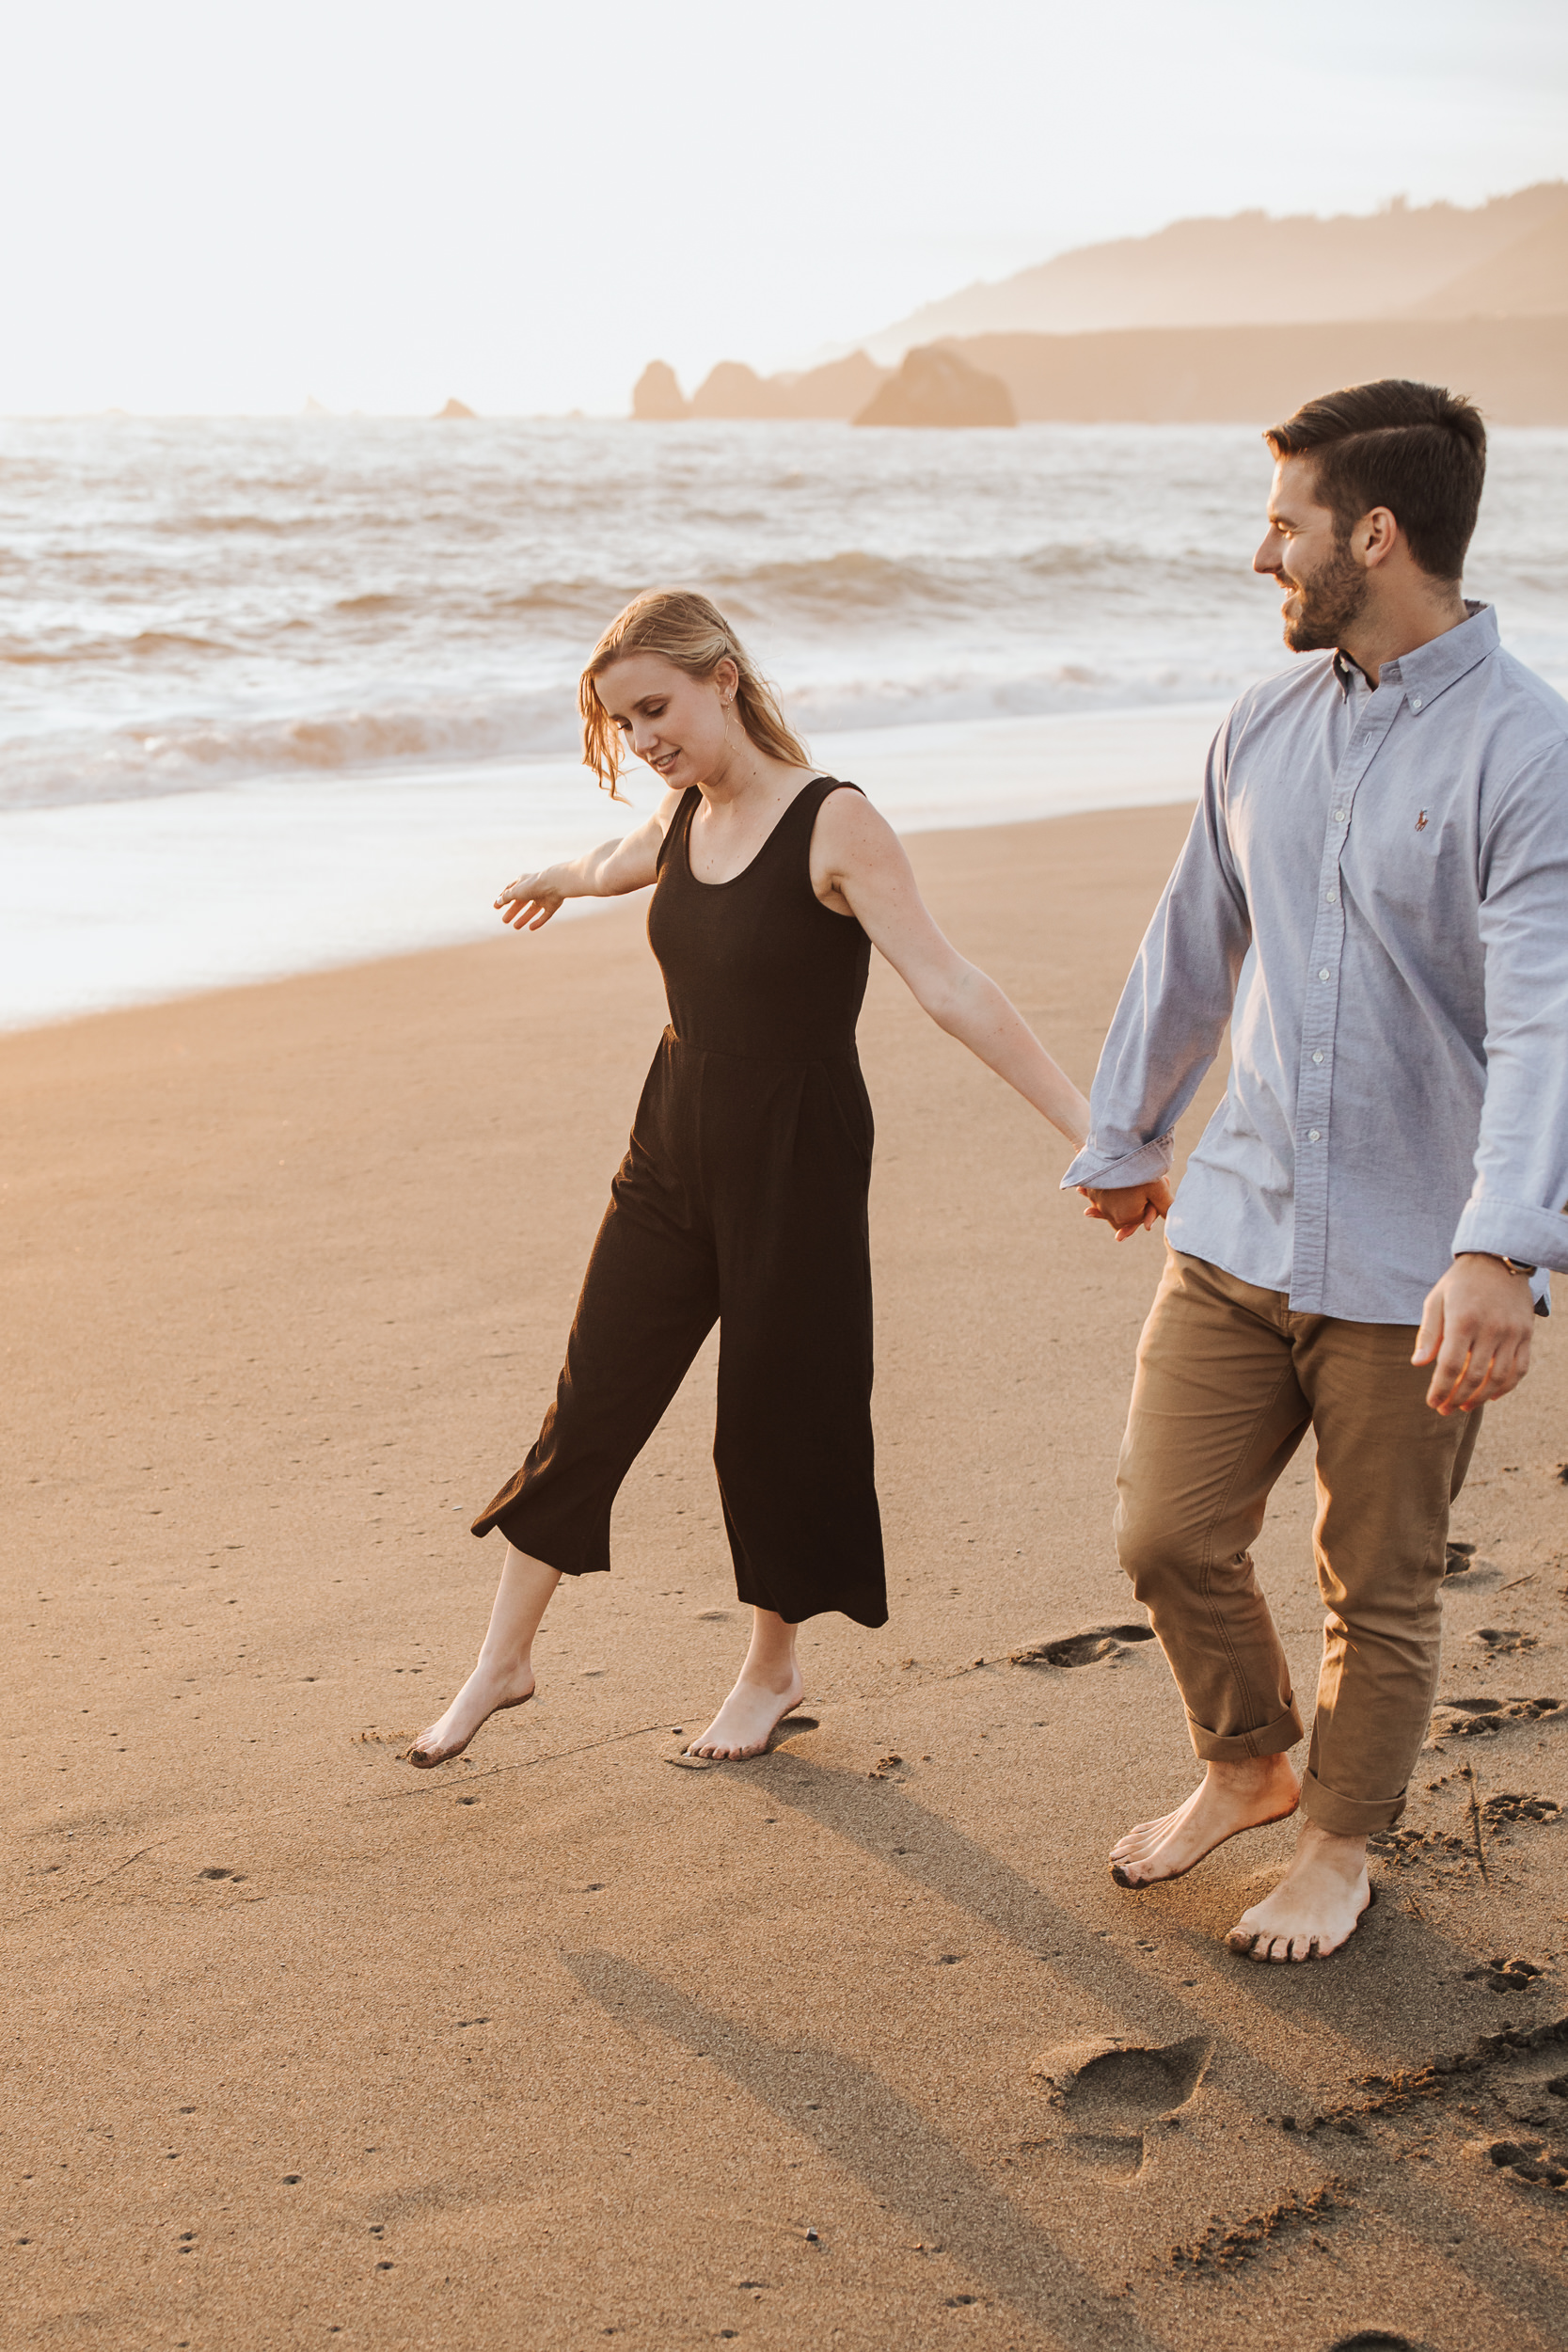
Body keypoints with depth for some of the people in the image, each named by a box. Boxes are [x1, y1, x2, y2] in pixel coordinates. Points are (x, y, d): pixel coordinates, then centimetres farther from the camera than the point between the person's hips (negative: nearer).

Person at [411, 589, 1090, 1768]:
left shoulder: (834, 826, -18)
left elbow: (953, 989, -24)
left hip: (797, 1161, -6)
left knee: (779, 1413, 8)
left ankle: (774, 1664, 30)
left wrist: (1089, 1122, -32)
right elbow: (619, 862, 29)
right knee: (591, 1403, 7)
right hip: (673, 1145, 6)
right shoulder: (683, 814, 3)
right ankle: (505, 1659, 20)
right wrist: (555, 880, 52)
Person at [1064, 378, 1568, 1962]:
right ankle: (1247, 1765, 37)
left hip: (1412, 1273, -5)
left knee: (1379, 1591, 11)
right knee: (1167, 1536, 8)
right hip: (1237, 1232, 5)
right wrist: (1124, 1137, 28)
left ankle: (1341, 1843, 36)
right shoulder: (1264, 728, 6)